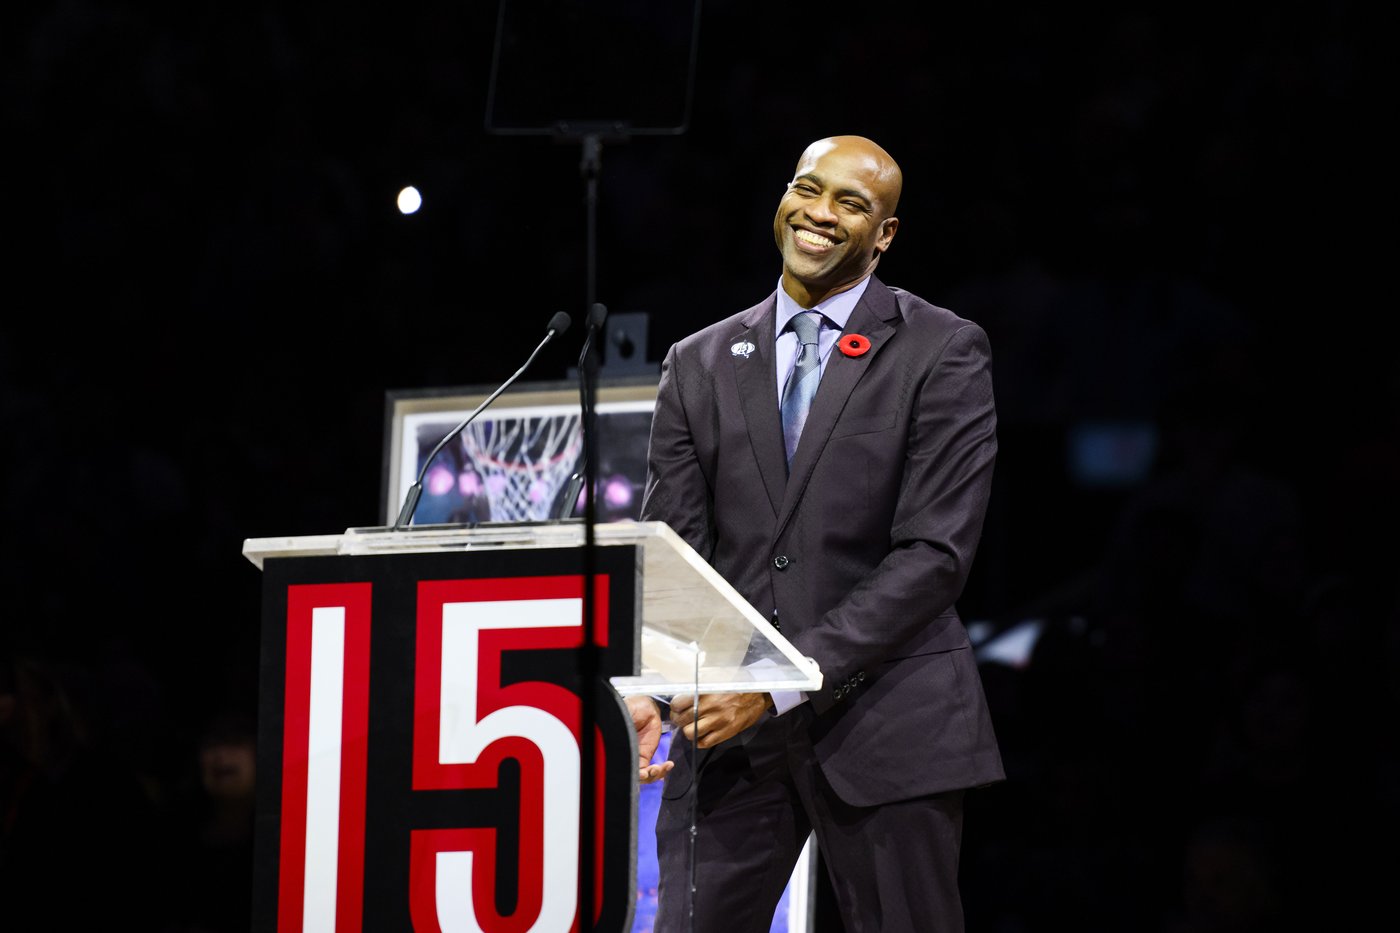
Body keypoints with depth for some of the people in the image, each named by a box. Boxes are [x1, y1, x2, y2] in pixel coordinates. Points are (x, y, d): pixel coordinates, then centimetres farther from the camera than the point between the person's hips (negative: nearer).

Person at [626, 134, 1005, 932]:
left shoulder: (944, 353, 1)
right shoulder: (700, 365, 12)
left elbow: (934, 552, -8)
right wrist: (647, 685, -14)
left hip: (884, 721, -3)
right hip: (727, 724, 3)